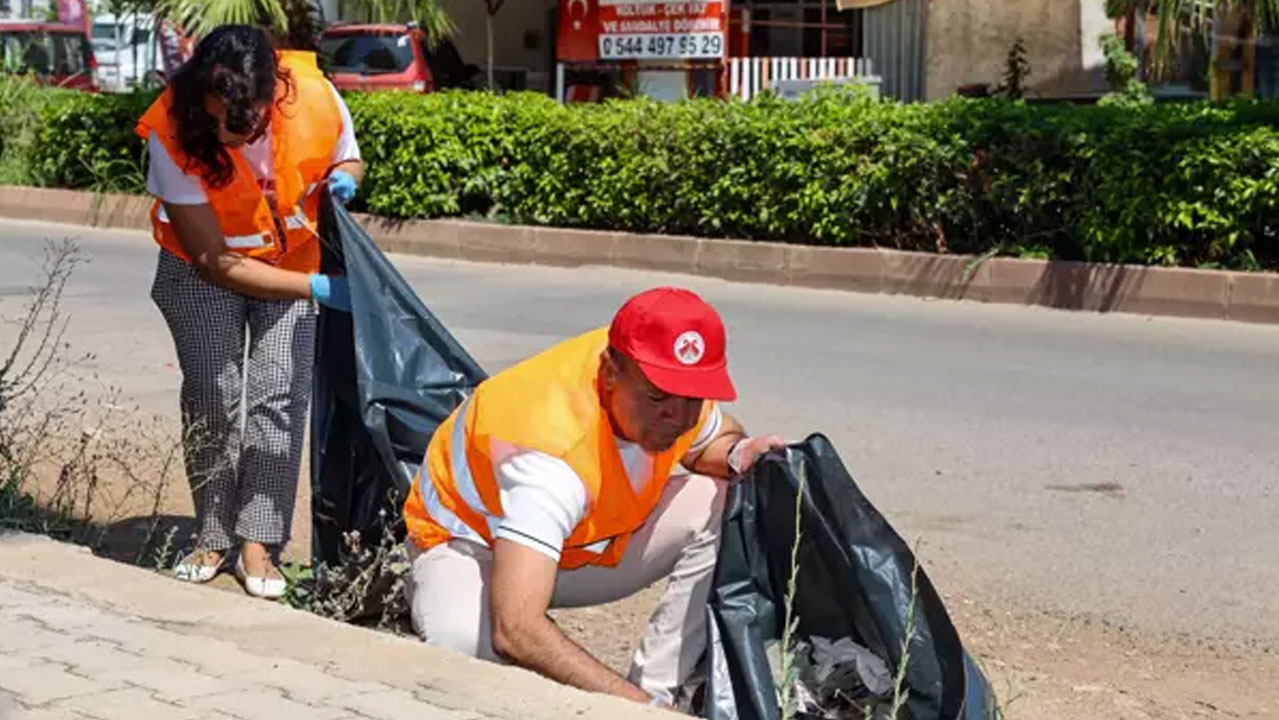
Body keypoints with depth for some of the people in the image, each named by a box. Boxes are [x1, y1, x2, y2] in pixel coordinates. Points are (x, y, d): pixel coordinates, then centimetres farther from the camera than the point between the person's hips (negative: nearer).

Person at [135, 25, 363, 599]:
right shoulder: (172, 135, -33)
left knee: (278, 395, -11)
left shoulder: (314, 95, -28)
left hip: (293, 258, 1)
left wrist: (342, 180, -28)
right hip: (201, 268, -1)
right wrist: (317, 288, -34)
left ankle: (258, 543, -6)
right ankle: (213, 537, 11)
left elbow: (348, 159, -2)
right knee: (212, 396, -6)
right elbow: (214, 261, -28)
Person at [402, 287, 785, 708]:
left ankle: (656, 685, -13)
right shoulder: (553, 448, -41)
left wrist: (739, 454, -20)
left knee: (730, 507, -16)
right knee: (465, 641, -40)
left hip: (586, 539, 6)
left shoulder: (668, 383, -20)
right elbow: (516, 631, -50)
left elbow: (711, 442, 6)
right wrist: (641, 707, -53)